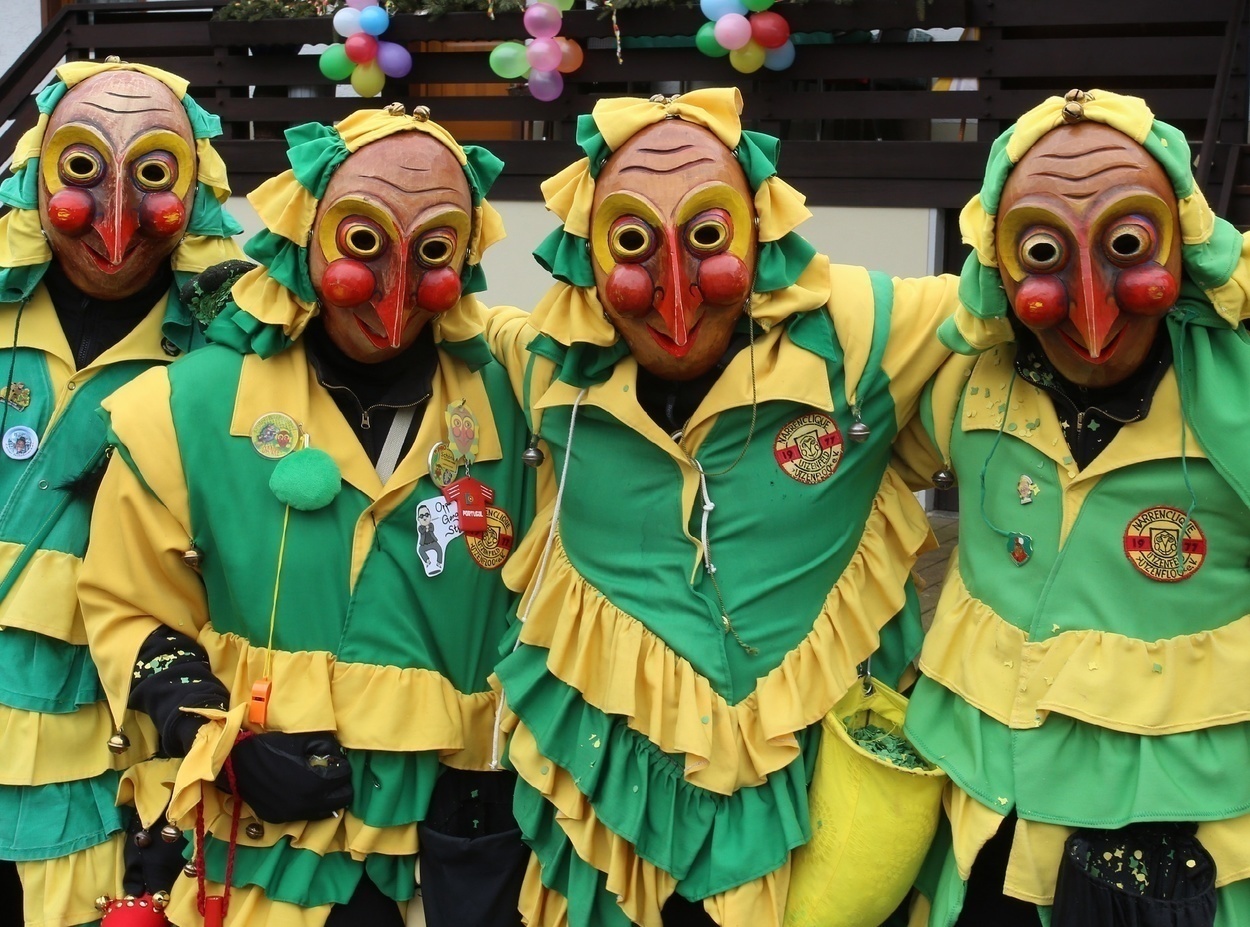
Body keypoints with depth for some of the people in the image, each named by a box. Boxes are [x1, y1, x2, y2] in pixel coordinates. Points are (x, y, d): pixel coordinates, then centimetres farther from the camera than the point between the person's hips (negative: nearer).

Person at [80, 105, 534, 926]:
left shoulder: (504, 405, -1)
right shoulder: (193, 407, -7)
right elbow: (131, 612, 1)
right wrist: (230, 743, -10)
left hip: (472, 839, 2)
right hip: (278, 854, -2)